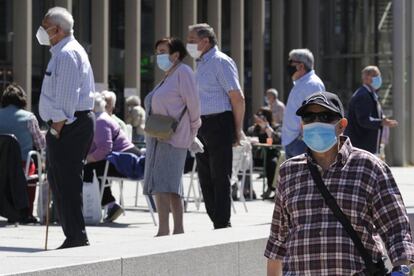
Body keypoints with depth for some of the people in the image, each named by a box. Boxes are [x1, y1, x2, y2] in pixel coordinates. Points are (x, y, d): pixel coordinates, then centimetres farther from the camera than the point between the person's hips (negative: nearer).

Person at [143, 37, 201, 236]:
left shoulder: (183, 72, -8)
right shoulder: (168, 76, 19)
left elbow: (193, 103, -12)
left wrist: (193, 129, -1)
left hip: (172, 137, -10)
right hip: (160, 138, 10)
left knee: (161, 184, -16)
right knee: (172, 186, 11)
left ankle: (163, 231, -20)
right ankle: (179, 230, 15)